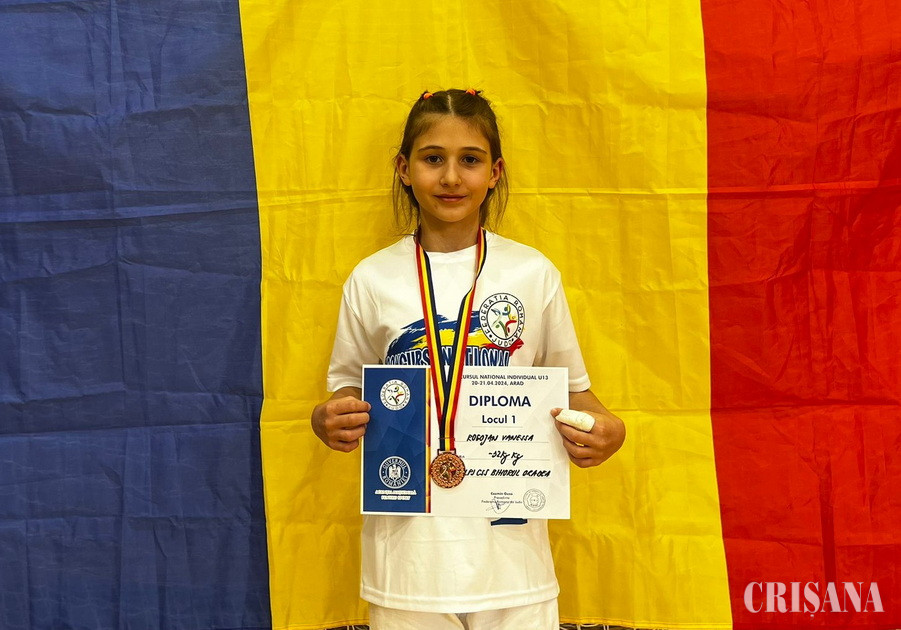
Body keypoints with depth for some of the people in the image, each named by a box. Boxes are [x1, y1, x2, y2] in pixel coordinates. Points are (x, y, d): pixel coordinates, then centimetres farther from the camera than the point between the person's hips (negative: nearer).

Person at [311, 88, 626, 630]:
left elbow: (571, 388, 7)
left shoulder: (533, 273, 1)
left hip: (509, 540, 0)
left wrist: (604, 429, -12)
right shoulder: (373, 280, 1)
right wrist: (328, 421, -11)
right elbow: (351, 388, 10)